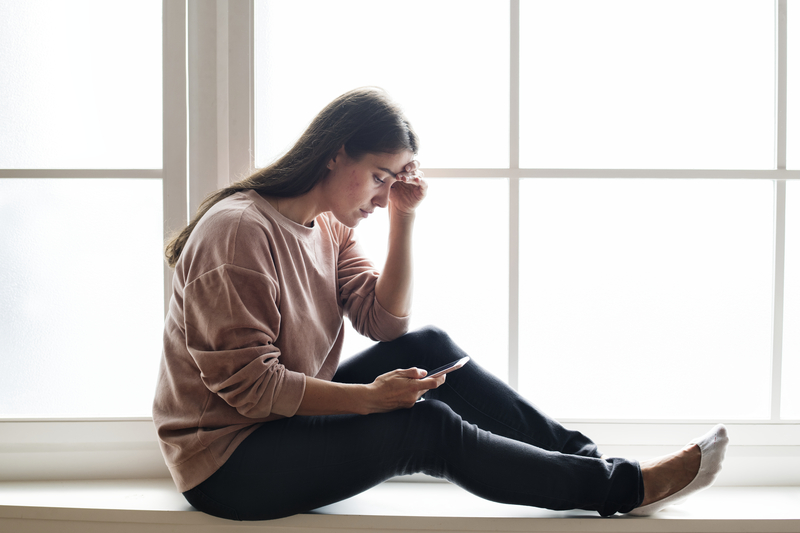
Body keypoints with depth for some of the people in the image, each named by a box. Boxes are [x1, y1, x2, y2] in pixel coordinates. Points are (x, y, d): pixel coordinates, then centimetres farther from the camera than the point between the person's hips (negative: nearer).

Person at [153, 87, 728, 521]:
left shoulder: (328, 226, 6)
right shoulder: (240, 231, -22)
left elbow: (385, 321, 3)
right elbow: (247, 383, -24)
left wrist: (404, 218, -5)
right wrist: (369, 398, -25)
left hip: (290, 416, 8)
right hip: (227, 463, -8)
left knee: (429, 347, -6)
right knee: (427, 426, -21)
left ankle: (585, 455, -1)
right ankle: (623, 487, -11)